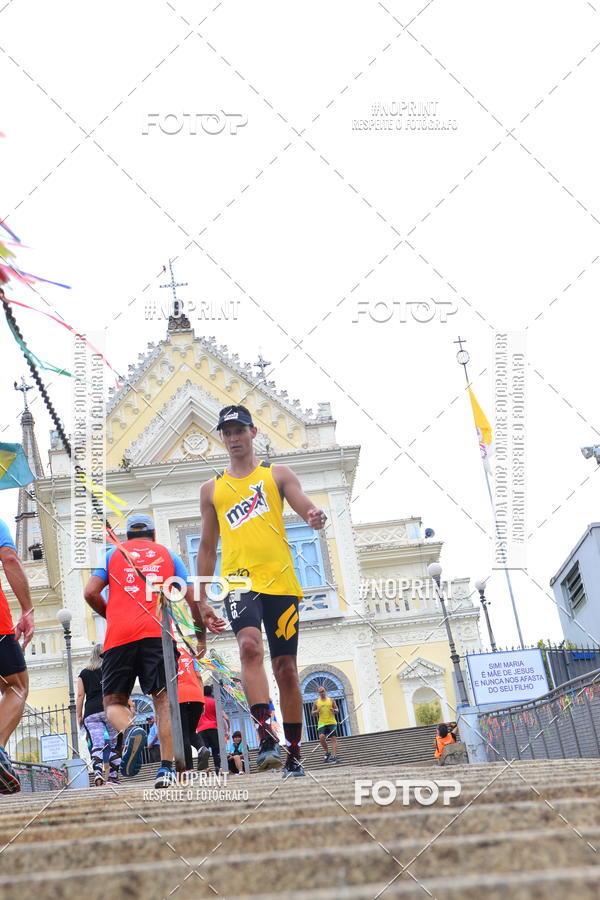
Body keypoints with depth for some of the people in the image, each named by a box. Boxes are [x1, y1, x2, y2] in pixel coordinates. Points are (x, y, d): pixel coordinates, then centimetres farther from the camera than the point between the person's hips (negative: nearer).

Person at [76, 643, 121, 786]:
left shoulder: (84, 673, 17)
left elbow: (80, 695, 11)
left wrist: (79, 716, 12)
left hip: (91, 713, 2)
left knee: (96, 745, -6)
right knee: (115, 744, 4)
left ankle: (97, 772, -28)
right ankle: (112, 777, -3)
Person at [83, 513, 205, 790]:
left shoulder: (113, 554, 19)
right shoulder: (167, 554, 21)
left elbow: (90, 593, 6)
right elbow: (192, 599, 14)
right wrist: (200, 630, 28)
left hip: (118, 636, 0)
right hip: (158, 633, 0)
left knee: (114, 701, 8)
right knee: (163, 699, -1)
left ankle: (130, 729, -25)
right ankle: (166, 768, -14)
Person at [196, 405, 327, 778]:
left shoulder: (277, 475, 12)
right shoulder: (212, 489, 16)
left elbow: (308, 509, -1)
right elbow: (207, 546, 19)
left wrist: (316, 517, -26)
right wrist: (202, 599, 14)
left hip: (280, 581, 0)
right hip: (239, 580, 0)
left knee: (286, 667, 4)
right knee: (250, 646, -27)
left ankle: (294, 755, 14)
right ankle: (267, 737, -29)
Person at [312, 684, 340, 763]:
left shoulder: (331, 700, 11)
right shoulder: (316, 702, 11)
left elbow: (337, 710, 14)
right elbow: (312, 713, 14)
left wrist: (334, 710, -9)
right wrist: (317, 711, -8)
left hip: (332, 722, 0)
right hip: (322, 723, 0)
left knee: (333, 739, -9)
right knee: (321, 737, -19)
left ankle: (334, 756, -11)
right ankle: (327, 752, 2)